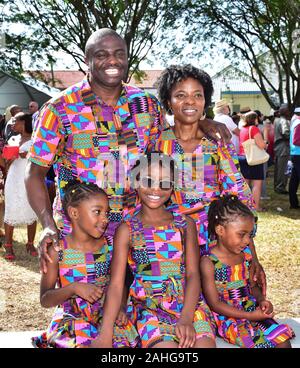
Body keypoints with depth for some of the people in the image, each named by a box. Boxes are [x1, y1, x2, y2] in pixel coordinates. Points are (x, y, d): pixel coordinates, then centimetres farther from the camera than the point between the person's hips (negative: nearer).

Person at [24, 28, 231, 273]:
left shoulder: (147, 104, 4)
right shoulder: (60, 109, -7)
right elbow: (35, 173, -4)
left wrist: (201, 123, 1)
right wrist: (48, 225, -18)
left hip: (135, 231, 3)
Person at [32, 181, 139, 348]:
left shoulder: (109, 245, 2)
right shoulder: (57, 250, -6)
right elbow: (45, 300, -4)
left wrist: (120, 307, -6)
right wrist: (73, 288, -20)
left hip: (107, 317, 3)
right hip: (71, 320, -2)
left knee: (123, 343, -21)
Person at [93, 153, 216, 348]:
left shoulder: (185, 224, 10)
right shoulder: (127, 230, 6)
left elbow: (193, 274, 2)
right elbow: (116, 283, -1)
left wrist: (186, 318, -15)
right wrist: (106, 334, -13)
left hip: (190, 305, 2)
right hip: (149, 308, -1)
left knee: (204, 343, -28)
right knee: (166, 343, -30)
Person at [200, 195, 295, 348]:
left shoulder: (246, 255, 4)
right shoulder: (209, 263, -14)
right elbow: (215, 304, -15)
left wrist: (262, 300, -5)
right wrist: (249, 316, -18)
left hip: (253, 311, 6)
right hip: (228, 319, -6)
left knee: (283, 340, -7)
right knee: (262, 343, -23)